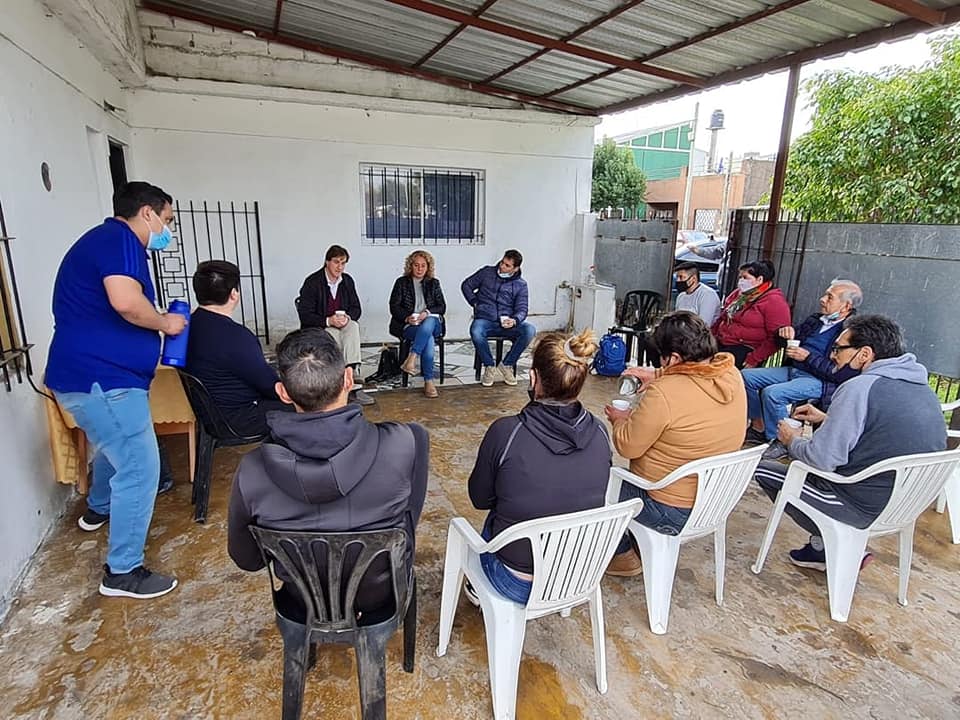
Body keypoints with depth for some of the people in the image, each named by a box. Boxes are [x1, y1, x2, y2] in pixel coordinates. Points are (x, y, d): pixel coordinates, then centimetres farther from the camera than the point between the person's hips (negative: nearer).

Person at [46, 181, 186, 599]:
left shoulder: (106, 238, 18)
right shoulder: (120, 237, -14)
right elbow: (125, 301, -31)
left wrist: (158, 327, 16)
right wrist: (165, 323, -14)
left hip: (89, 373, 11)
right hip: (102, 377, -11)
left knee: (116, 446, 32)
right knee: (139, 468, -5)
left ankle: (99, 509, 56)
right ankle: (122, 572, 6)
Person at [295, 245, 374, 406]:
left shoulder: (347, 281, 8)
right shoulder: (312, 282, -7)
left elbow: (356, 308, 10)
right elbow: (304, 315, -12)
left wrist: (348, 317, -15)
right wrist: (328, 321, -26)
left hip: (344, 324, 4)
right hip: (318, 327, -4)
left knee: (353, 326, -31)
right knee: (334, 335, -35)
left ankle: (353, 379, -39)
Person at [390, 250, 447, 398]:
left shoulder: (434, 283, 19)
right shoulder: (402, 282, 13)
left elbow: (442, 307, 10)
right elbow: (394, 307, 4)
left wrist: (427, 313, -11)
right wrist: (407, 318, -15)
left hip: (432, 322, 2)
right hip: (408, 325, -2)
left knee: (428, 324, -39)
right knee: (428, 338, -36)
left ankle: (411, 359, -43)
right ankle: (428, 382, -37)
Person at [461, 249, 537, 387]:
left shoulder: (520, 284, 8)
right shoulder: (487, 272, 8)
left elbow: (522, 309, 1)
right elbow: (466, 285, 17)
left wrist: (514, 321, -22)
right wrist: (475, 303, 5)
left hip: (506, 324, 1)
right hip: (484, 320, -1)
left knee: (530, 330, -28)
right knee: (475, 332, -38)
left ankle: (507, 365, -10)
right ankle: (489, 367, -12)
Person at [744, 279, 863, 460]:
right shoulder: (816, 319, 13)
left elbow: (843, 374, -20)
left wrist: (808, 357, -20)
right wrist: (786, 333, 1)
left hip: (820, 381, -9)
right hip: (792, 370, 9)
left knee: (773, 393, -31)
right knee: (746, 376, -4)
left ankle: (781, 442, -9)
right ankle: (758, 427, 6)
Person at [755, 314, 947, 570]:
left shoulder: (860, 388, -22)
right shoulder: (923, 389, 5)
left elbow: (823, 458, -22)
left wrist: (793, 441, -3)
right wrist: (828, 419, 17)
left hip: (865, 506, -9)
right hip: (907, 501, 9)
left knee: (765, 470, 4)